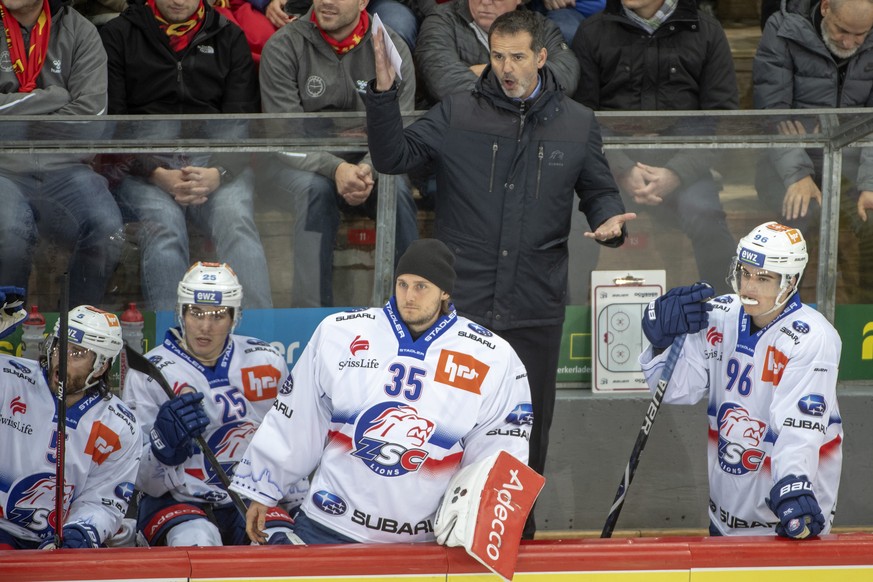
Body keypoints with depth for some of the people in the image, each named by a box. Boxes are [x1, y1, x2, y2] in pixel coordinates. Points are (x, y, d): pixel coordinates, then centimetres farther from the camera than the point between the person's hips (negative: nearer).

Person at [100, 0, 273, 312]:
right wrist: (158, 175, -14)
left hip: (216, 160, 1)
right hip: (142, 165, -1)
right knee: (164, 226, -34)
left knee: (237, 223, -31)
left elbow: (242, 124, 8)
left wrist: (218, 174, -14)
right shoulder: (118, 35, 10)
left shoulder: (230, 38, 16)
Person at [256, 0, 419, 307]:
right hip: (295, 166, -2)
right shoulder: (284, 47, -8)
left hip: (368, 165, 2)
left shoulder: (392, 48, -3)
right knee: (316, 187, -35)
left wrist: (368, 169, -33)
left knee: (396, 187, -30)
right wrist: (335, 169, -33)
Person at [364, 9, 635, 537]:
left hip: (537, 309, 2)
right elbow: (393, 157, -4)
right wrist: (384, 93, -17)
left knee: (531, 422, 10)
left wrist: (610, 220, -7)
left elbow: (600, 191, 15)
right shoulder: (458, 115, 1)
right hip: (462, 302, -1)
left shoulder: (577, 124, 6)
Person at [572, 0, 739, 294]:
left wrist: (677, 173, -12)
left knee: (703, 212, -31)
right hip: (615, 158, 0)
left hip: (684, 162, 0)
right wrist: (623, 171, -12)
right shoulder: (592, 32, 10)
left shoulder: (706, 31, 9)